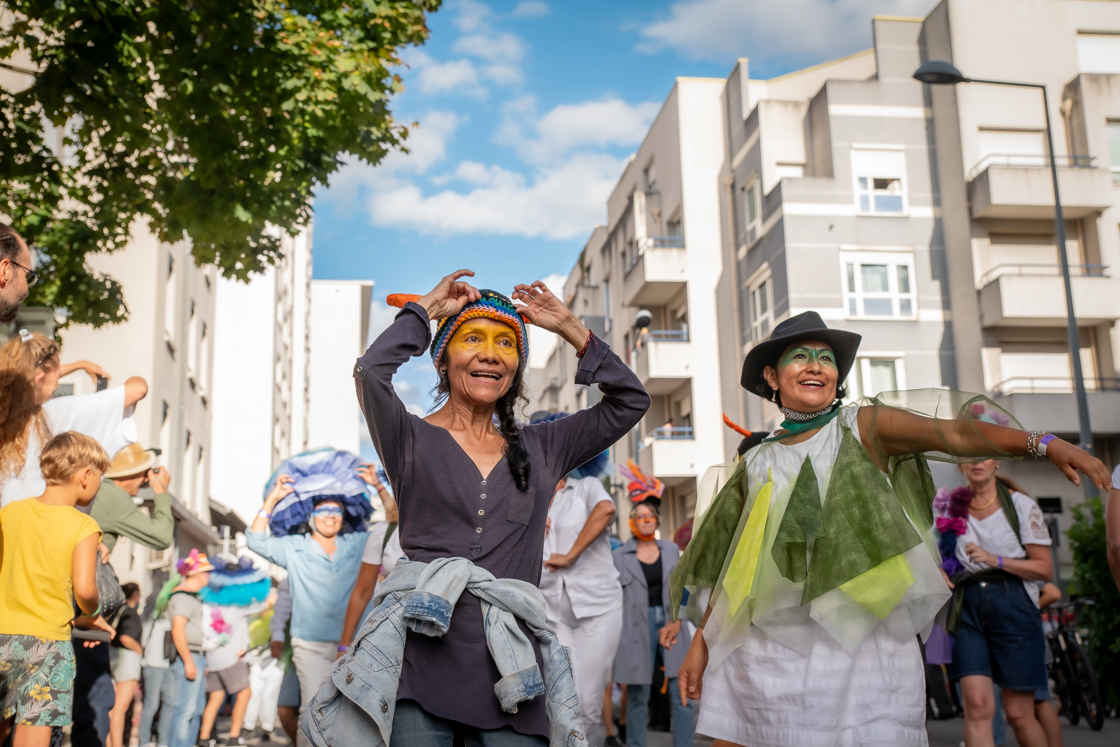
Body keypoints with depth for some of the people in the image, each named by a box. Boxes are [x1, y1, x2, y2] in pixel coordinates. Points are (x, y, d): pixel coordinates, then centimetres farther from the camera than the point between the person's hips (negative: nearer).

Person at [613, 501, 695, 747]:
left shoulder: (671, 549, 14)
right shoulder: (620, 555, 6)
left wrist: (677, 621, -5)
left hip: (672, 622, 2)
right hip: (637, 626, -2)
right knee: (638, 697, 1)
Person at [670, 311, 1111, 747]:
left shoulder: (863, 428, 4)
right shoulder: (758, 463, 11)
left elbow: (957, 432, -11)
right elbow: (732, 565, 14)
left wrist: (1043, 443, -25)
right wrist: (701, 641, 10)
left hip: (865, 644, -2)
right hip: (769, 647, 3)